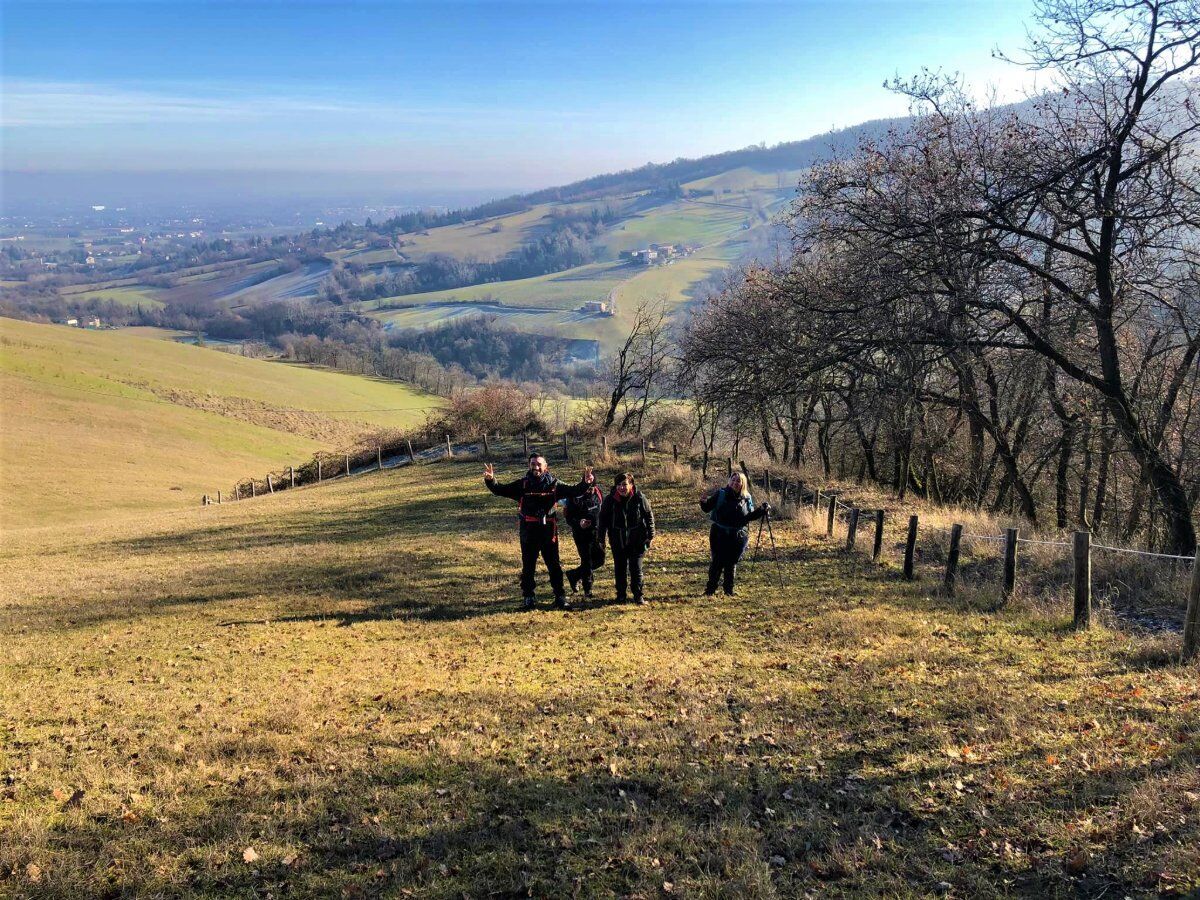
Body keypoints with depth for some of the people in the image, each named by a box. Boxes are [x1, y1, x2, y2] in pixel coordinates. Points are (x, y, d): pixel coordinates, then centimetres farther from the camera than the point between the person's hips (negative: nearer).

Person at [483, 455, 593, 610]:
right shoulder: (522, 484, 0)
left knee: (554, 565, 7)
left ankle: (560, 596, 17)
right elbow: (501, 490, -2)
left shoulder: (554, 484, 1)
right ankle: (528, 597, 21)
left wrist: (584, 483, -19)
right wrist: (490, 481, -21)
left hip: (548, 530, 0)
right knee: (528, 565, 9)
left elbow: (573, 491, 0)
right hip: (528, 532, 0)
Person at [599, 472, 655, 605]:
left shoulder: (639, 498, -9)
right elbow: (603, 519, 3)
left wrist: (650, 536, 0)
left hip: (636, 540, -1)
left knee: (636, 568, -1)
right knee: (620, 568, 9)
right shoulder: (610, 500, -7)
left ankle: (638, 596, 11)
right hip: (617, 540, 2)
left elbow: (649, 516, 1)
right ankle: (621, 595, 23)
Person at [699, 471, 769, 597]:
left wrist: (762, 511, -1)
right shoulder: (720, 494, -4)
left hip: (738, 537, 2)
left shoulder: (747, 498, 4)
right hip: (719, 535, -2)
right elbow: (707, 508, -4)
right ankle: (710, 590, 8)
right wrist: (704, 502, -25)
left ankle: (729, 590, 21)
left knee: (731, 564, 8)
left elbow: (750, 516, 13)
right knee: (717, 562, -2)